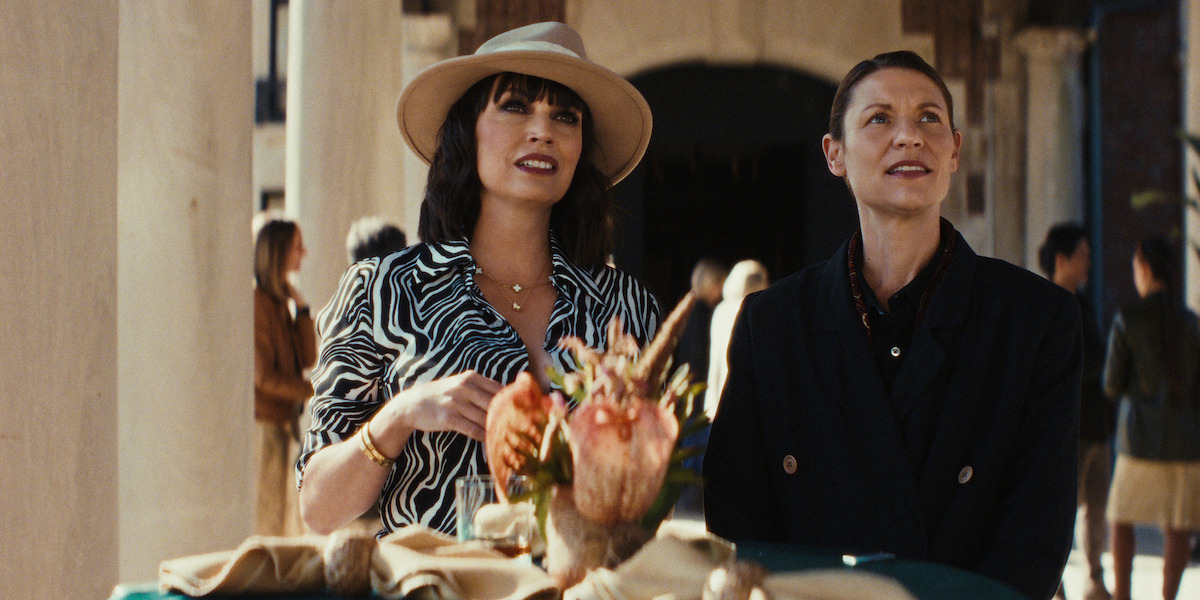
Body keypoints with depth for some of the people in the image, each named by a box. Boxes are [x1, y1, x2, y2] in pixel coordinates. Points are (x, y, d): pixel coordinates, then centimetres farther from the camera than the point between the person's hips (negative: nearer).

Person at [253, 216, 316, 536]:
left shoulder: (280, 301, 14)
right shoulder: (256, 301, -14)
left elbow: (308, 359, 5)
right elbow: (264, 377, -16)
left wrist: (301, 307, 0)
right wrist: (315, 391, -12)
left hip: (286, 421, 9)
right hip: (264, 422, -9)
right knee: (267, 521, -6)